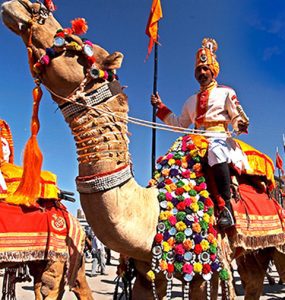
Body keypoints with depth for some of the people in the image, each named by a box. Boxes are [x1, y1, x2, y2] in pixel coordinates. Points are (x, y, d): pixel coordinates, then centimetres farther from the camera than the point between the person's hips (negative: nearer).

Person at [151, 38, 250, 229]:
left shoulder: (225, 92, 15)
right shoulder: (191, 101, 29)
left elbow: (236, 116, 6)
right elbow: (180, 124, 28)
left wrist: (241, 124, -18)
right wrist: (161, 107, 23)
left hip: (219, 137, -6)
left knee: (215, 151, -39)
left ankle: (225, 205, -37)